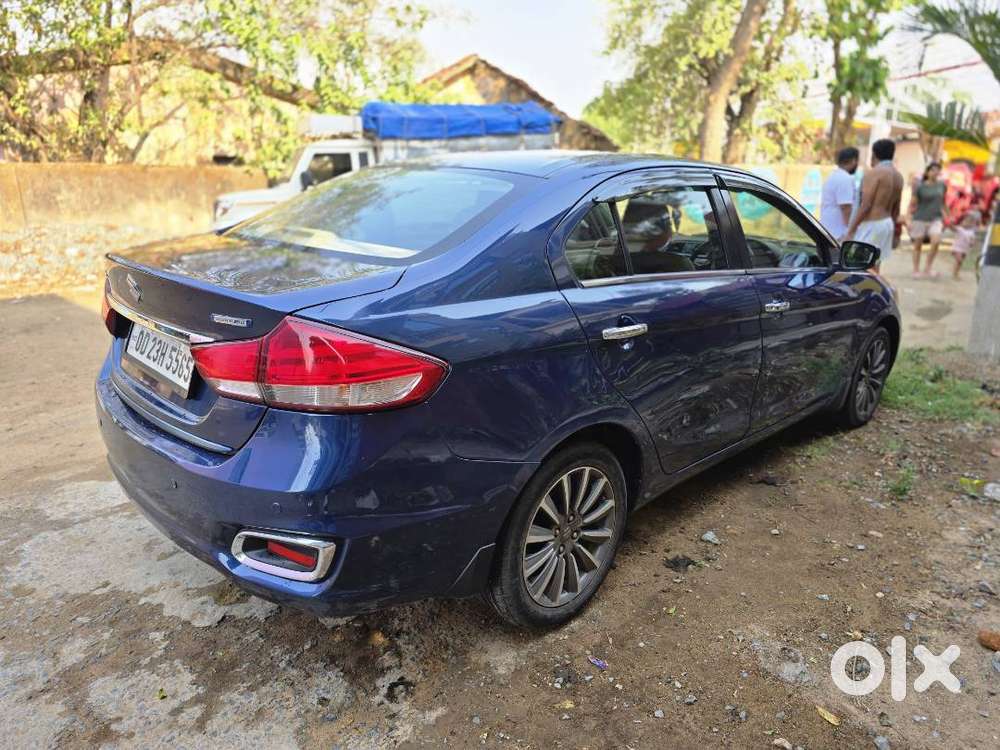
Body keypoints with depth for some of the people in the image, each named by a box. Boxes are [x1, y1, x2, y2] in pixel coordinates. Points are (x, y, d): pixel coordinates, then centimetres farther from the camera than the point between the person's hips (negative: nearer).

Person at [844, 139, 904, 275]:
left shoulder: (874, 173, -12)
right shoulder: (898, 176, 13)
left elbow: (865, 205, -18)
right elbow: (896, 209, 17)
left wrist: (850, 230, -16)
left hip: (871, 224, -9)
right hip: (887, 223, 9)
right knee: (875, 267, 12)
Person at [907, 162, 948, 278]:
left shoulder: (942, 186, 7)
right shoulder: (920, 187, -6)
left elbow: (942, 202, 18)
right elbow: (912, 204, -3)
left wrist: (944, 217, 17)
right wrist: (909, 220, -8)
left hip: (935, 219, 3)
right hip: (920, 219, -3)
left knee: (936, 241, -17)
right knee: (918, 245, 5)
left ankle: (927, 268, -5)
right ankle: (916, 270, 16)